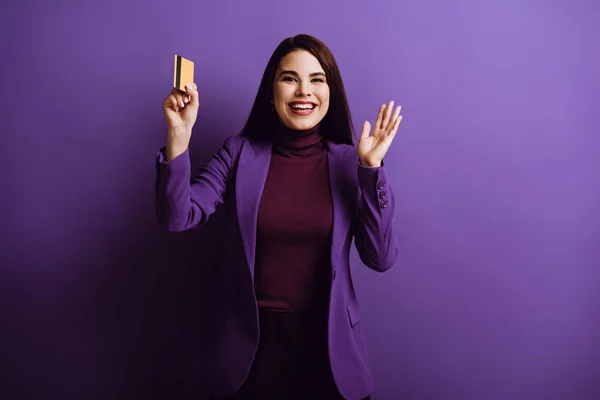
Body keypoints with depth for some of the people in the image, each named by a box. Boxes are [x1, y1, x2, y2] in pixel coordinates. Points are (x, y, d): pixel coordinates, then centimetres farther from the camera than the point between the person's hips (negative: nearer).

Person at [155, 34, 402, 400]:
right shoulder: (240, 152, -5)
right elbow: (178, 217, -13)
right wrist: (179, 136, -23)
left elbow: (381, 258, -11)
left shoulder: (349, 162, -6)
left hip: (325, 338, 1)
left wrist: (372, 167, -18)